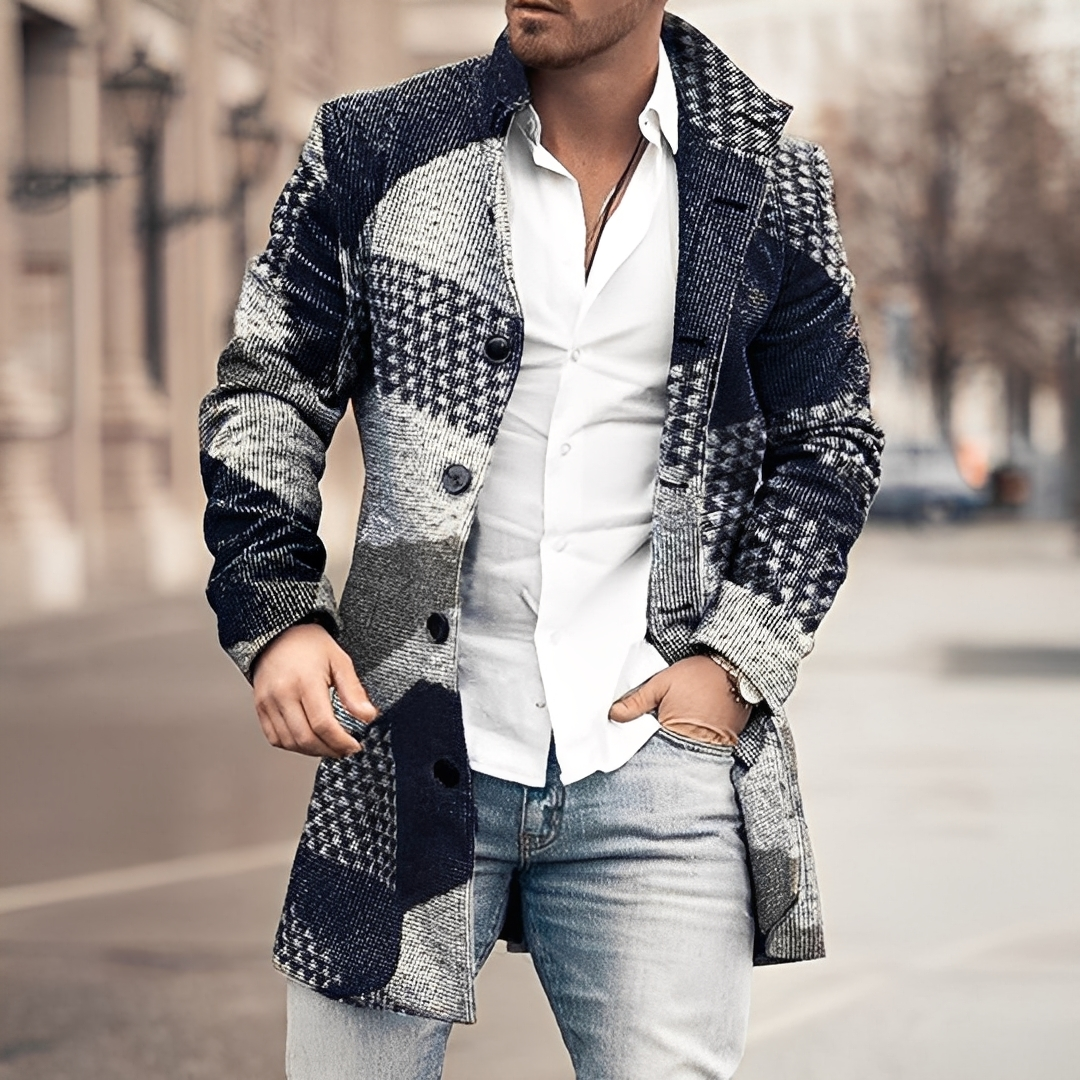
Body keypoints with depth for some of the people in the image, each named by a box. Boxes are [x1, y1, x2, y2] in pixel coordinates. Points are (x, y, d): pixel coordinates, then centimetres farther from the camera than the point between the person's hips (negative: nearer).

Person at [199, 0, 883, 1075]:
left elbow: (825, 446, 12)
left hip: (656, 759, 0)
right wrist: (273, 613, -5)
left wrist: (737, 663, 0)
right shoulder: (376, 151, 3)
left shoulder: (768, 192, 5)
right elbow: (265, 390, 8)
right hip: (405, 749, 0)